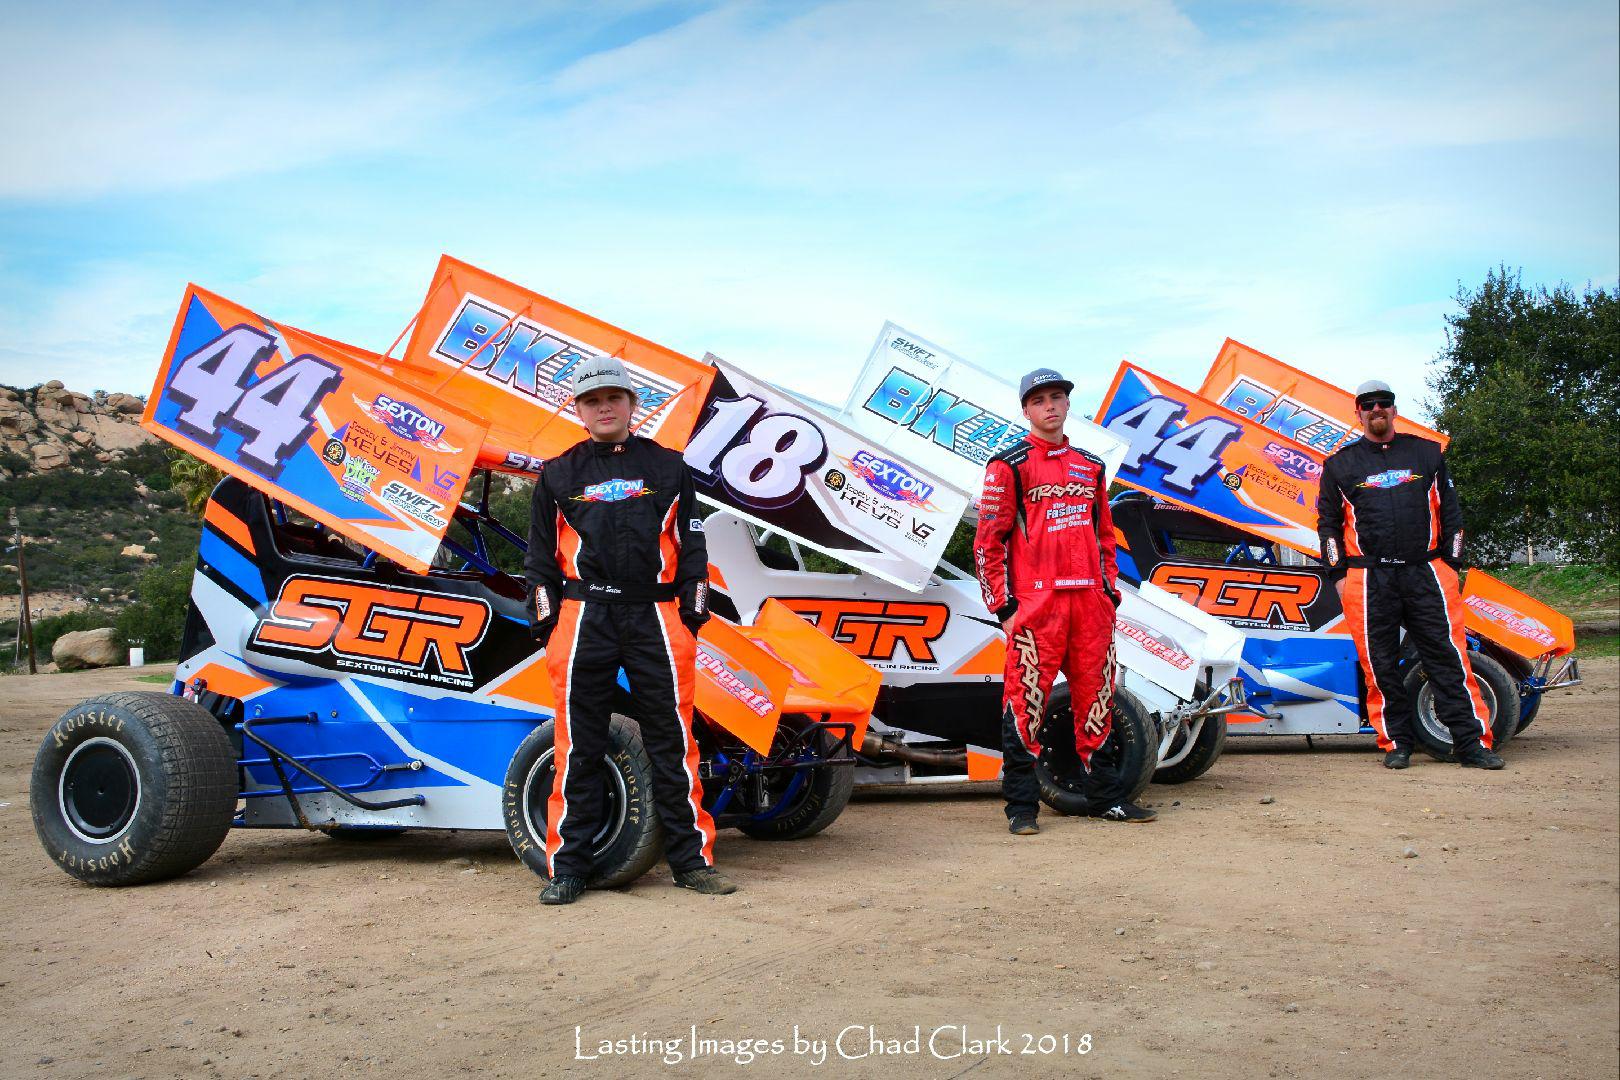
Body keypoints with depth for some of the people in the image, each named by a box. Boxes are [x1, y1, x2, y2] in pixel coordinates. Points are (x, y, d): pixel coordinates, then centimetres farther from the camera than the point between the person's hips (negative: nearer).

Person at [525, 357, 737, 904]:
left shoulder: (668, 467, 13)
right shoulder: (558, 474, 13)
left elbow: (690, 540, 14)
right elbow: (541, 552, 14)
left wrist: (695, 605, 5)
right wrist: (545, 615, 4)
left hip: (657, 615, 0)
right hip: (583, 617, 0)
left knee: (673, 740, 2)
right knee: (578, 746, 2)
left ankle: (692, 858, 9)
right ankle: (567, 867, 8)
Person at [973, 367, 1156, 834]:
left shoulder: (1091, 467, 19)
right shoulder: (1009, 466, 1)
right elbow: (988, 541, -2)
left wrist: (1111, 590, 15)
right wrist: (1004, 606, -7)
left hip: (1091, 601, 5)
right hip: (1035, 602, -5)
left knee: (1096, 696, 10)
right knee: (1026, 699, -6)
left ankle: (1104, 795, 21)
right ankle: (1021, 806, 2)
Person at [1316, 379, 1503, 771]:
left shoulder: (1427, 453, 14)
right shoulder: (1340, 464, 11)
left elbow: (1450, 511, 15)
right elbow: (1328, 523, 13)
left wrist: (1451, 563, 7)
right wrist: (1338, 574, 4)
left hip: (1427, 574, 0)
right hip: (1367, 579, 0)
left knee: (1449, 658, -4)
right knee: (1380, 665, 0)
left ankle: (1473, 743, -2)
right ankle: (1396, 744, 9)